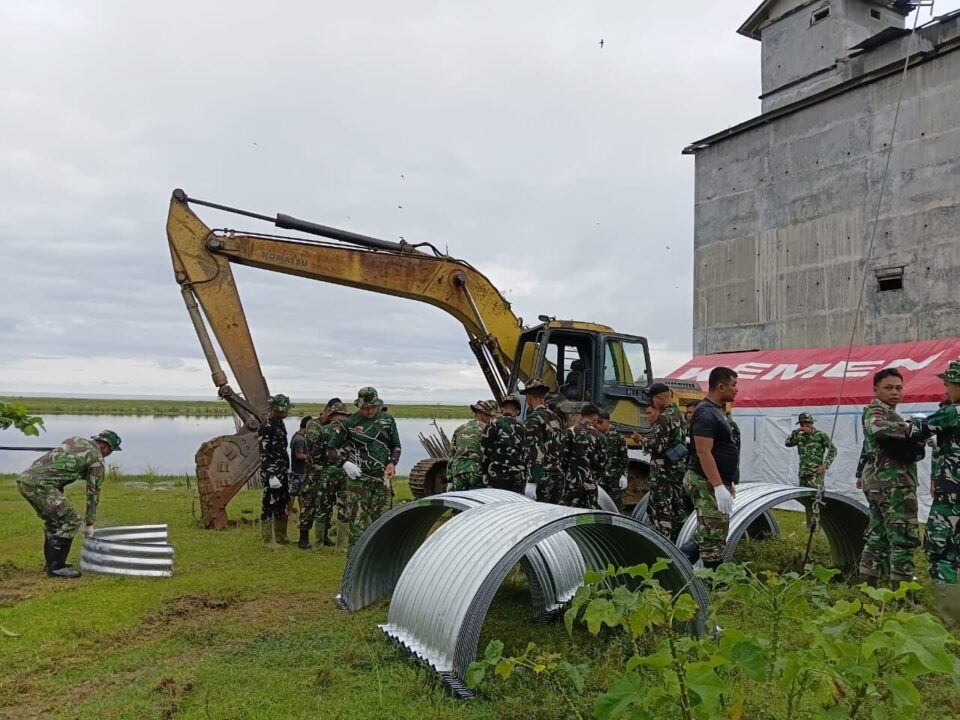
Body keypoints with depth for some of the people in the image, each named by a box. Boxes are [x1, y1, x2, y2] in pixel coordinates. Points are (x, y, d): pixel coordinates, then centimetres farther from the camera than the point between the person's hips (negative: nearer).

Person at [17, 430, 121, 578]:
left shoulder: (74, 440, 24)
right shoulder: (96, 458, 2)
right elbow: (93, 492, 6)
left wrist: (58, 500, 30)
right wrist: (89, 523, 15)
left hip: (25, 478, 9)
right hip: (40, 484, -9)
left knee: (54, 521, 23)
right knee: (70, 521, -2)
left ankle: (51, 562, 28)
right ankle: (56, 566, 0)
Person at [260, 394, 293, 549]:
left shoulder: (280, 423, 12)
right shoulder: (266, 427, -15)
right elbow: (264, 454, -19)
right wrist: (271, 476, -22)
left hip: (283, 472, 9)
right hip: (271, 473, -9)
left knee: (282, 505, 15)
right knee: (269, 505, -2)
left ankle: (281, 537, 25)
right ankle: (268, 540, 5)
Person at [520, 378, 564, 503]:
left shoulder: (533, 419, -10)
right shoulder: (556, 418, 14)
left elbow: (535, 451, -19)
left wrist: (532, 481, -19)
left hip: (542, 478, -8)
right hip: (559, 478, 8)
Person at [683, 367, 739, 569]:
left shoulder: (717, 410, 15)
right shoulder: (706, 413, -17)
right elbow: (703, 452, -24)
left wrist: (726, 484, 23)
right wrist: (719, 487, -27)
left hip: (718, 483, 10)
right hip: (708, 484, -10)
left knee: (707, 535, 14)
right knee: (714, 539, -3)